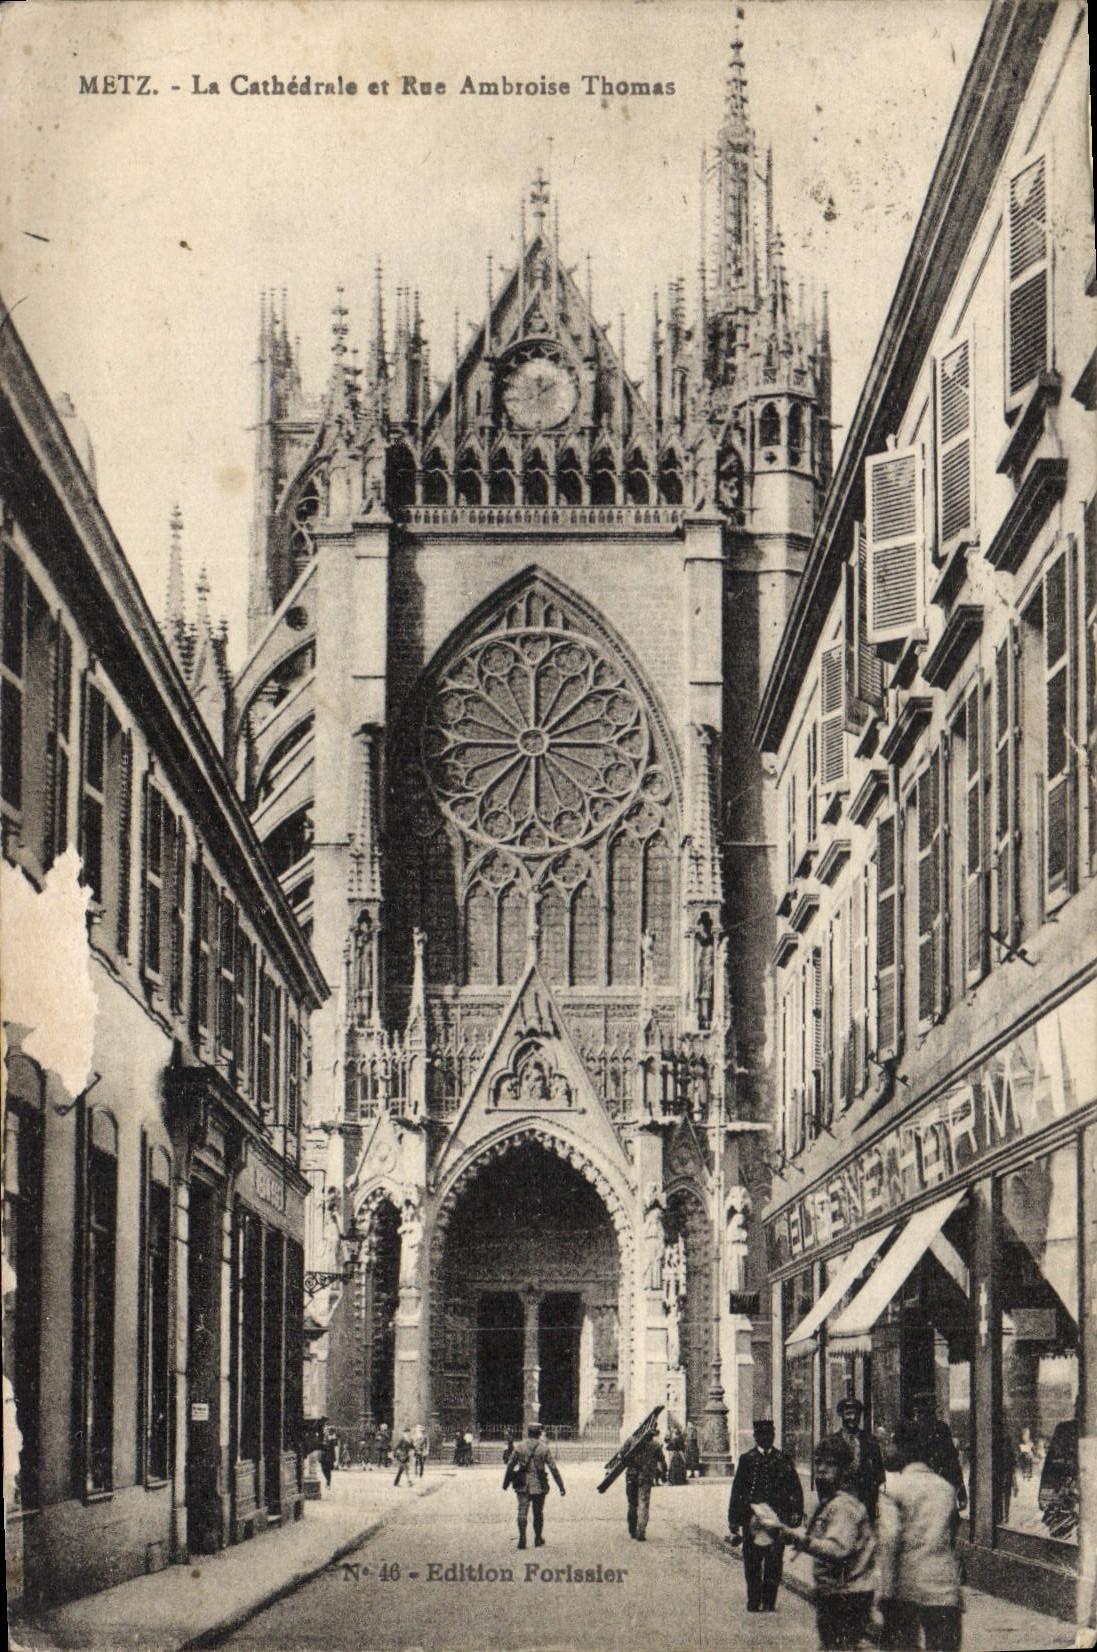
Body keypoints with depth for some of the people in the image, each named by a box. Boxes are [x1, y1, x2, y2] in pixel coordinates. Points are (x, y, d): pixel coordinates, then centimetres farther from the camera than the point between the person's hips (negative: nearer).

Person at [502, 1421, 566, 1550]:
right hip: (539, 1486, 0)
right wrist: (561, 1487, -2)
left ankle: (522, 1540, -9)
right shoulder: (544, 1448, -5)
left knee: (522, 1512, 1)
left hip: (522, 1486, 0)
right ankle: (538, 1541, 21)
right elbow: (553, 1468, -6)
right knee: (538, 1514, 13)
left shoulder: (519, 1446, 0)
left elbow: (510, 1466, 5)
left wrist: (506, 1482, 17)